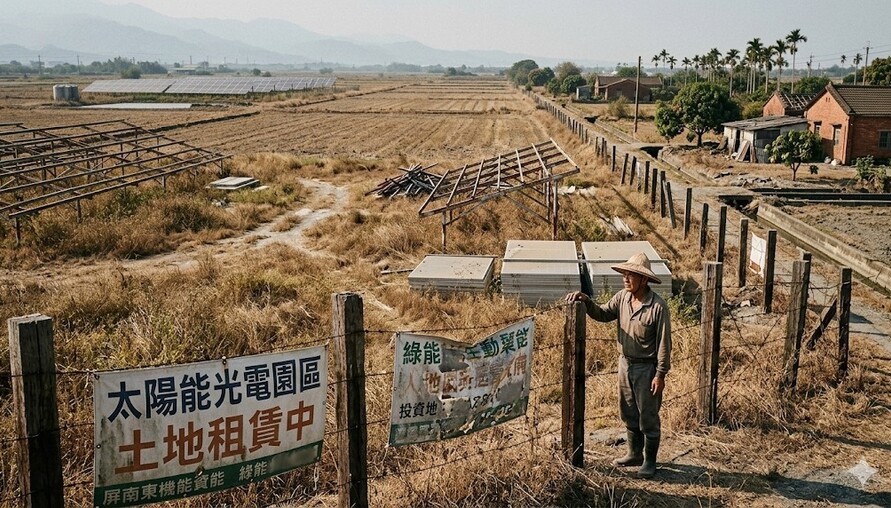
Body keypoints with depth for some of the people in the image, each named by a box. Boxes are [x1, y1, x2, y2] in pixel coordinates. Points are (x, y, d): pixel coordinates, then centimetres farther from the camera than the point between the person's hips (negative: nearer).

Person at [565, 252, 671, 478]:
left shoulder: (658, 306, -21)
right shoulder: (622, 297, -3)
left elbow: (664, 343, -17)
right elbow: (603, 314, 5)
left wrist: (660, 374, -17)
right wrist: (586, 302, -14)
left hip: (647, 368, -7)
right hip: (625, 363, 7)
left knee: (648, 417, 7)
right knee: (629, 414, 20)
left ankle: (649, 461, 22)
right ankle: (634, 454, 37)